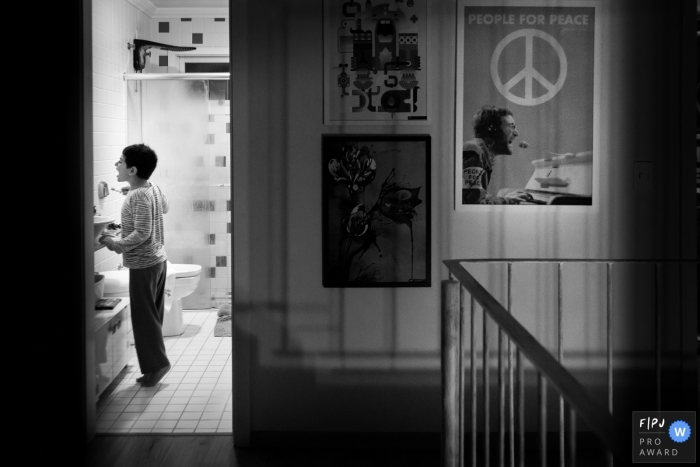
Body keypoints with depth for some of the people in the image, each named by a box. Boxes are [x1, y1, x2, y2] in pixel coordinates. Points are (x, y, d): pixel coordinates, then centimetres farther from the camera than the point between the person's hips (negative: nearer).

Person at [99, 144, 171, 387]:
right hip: (158, 259, 9)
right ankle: (155, 361, 20)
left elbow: (142, 233, -26)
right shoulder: (153, 188, 4)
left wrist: (116, 244, -16)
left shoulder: (138, 196, -22)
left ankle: (156, 364, 5)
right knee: (153, 315, 14)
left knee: (144, 316, 0)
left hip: (143, 264, -9)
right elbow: (164, 207, 25)